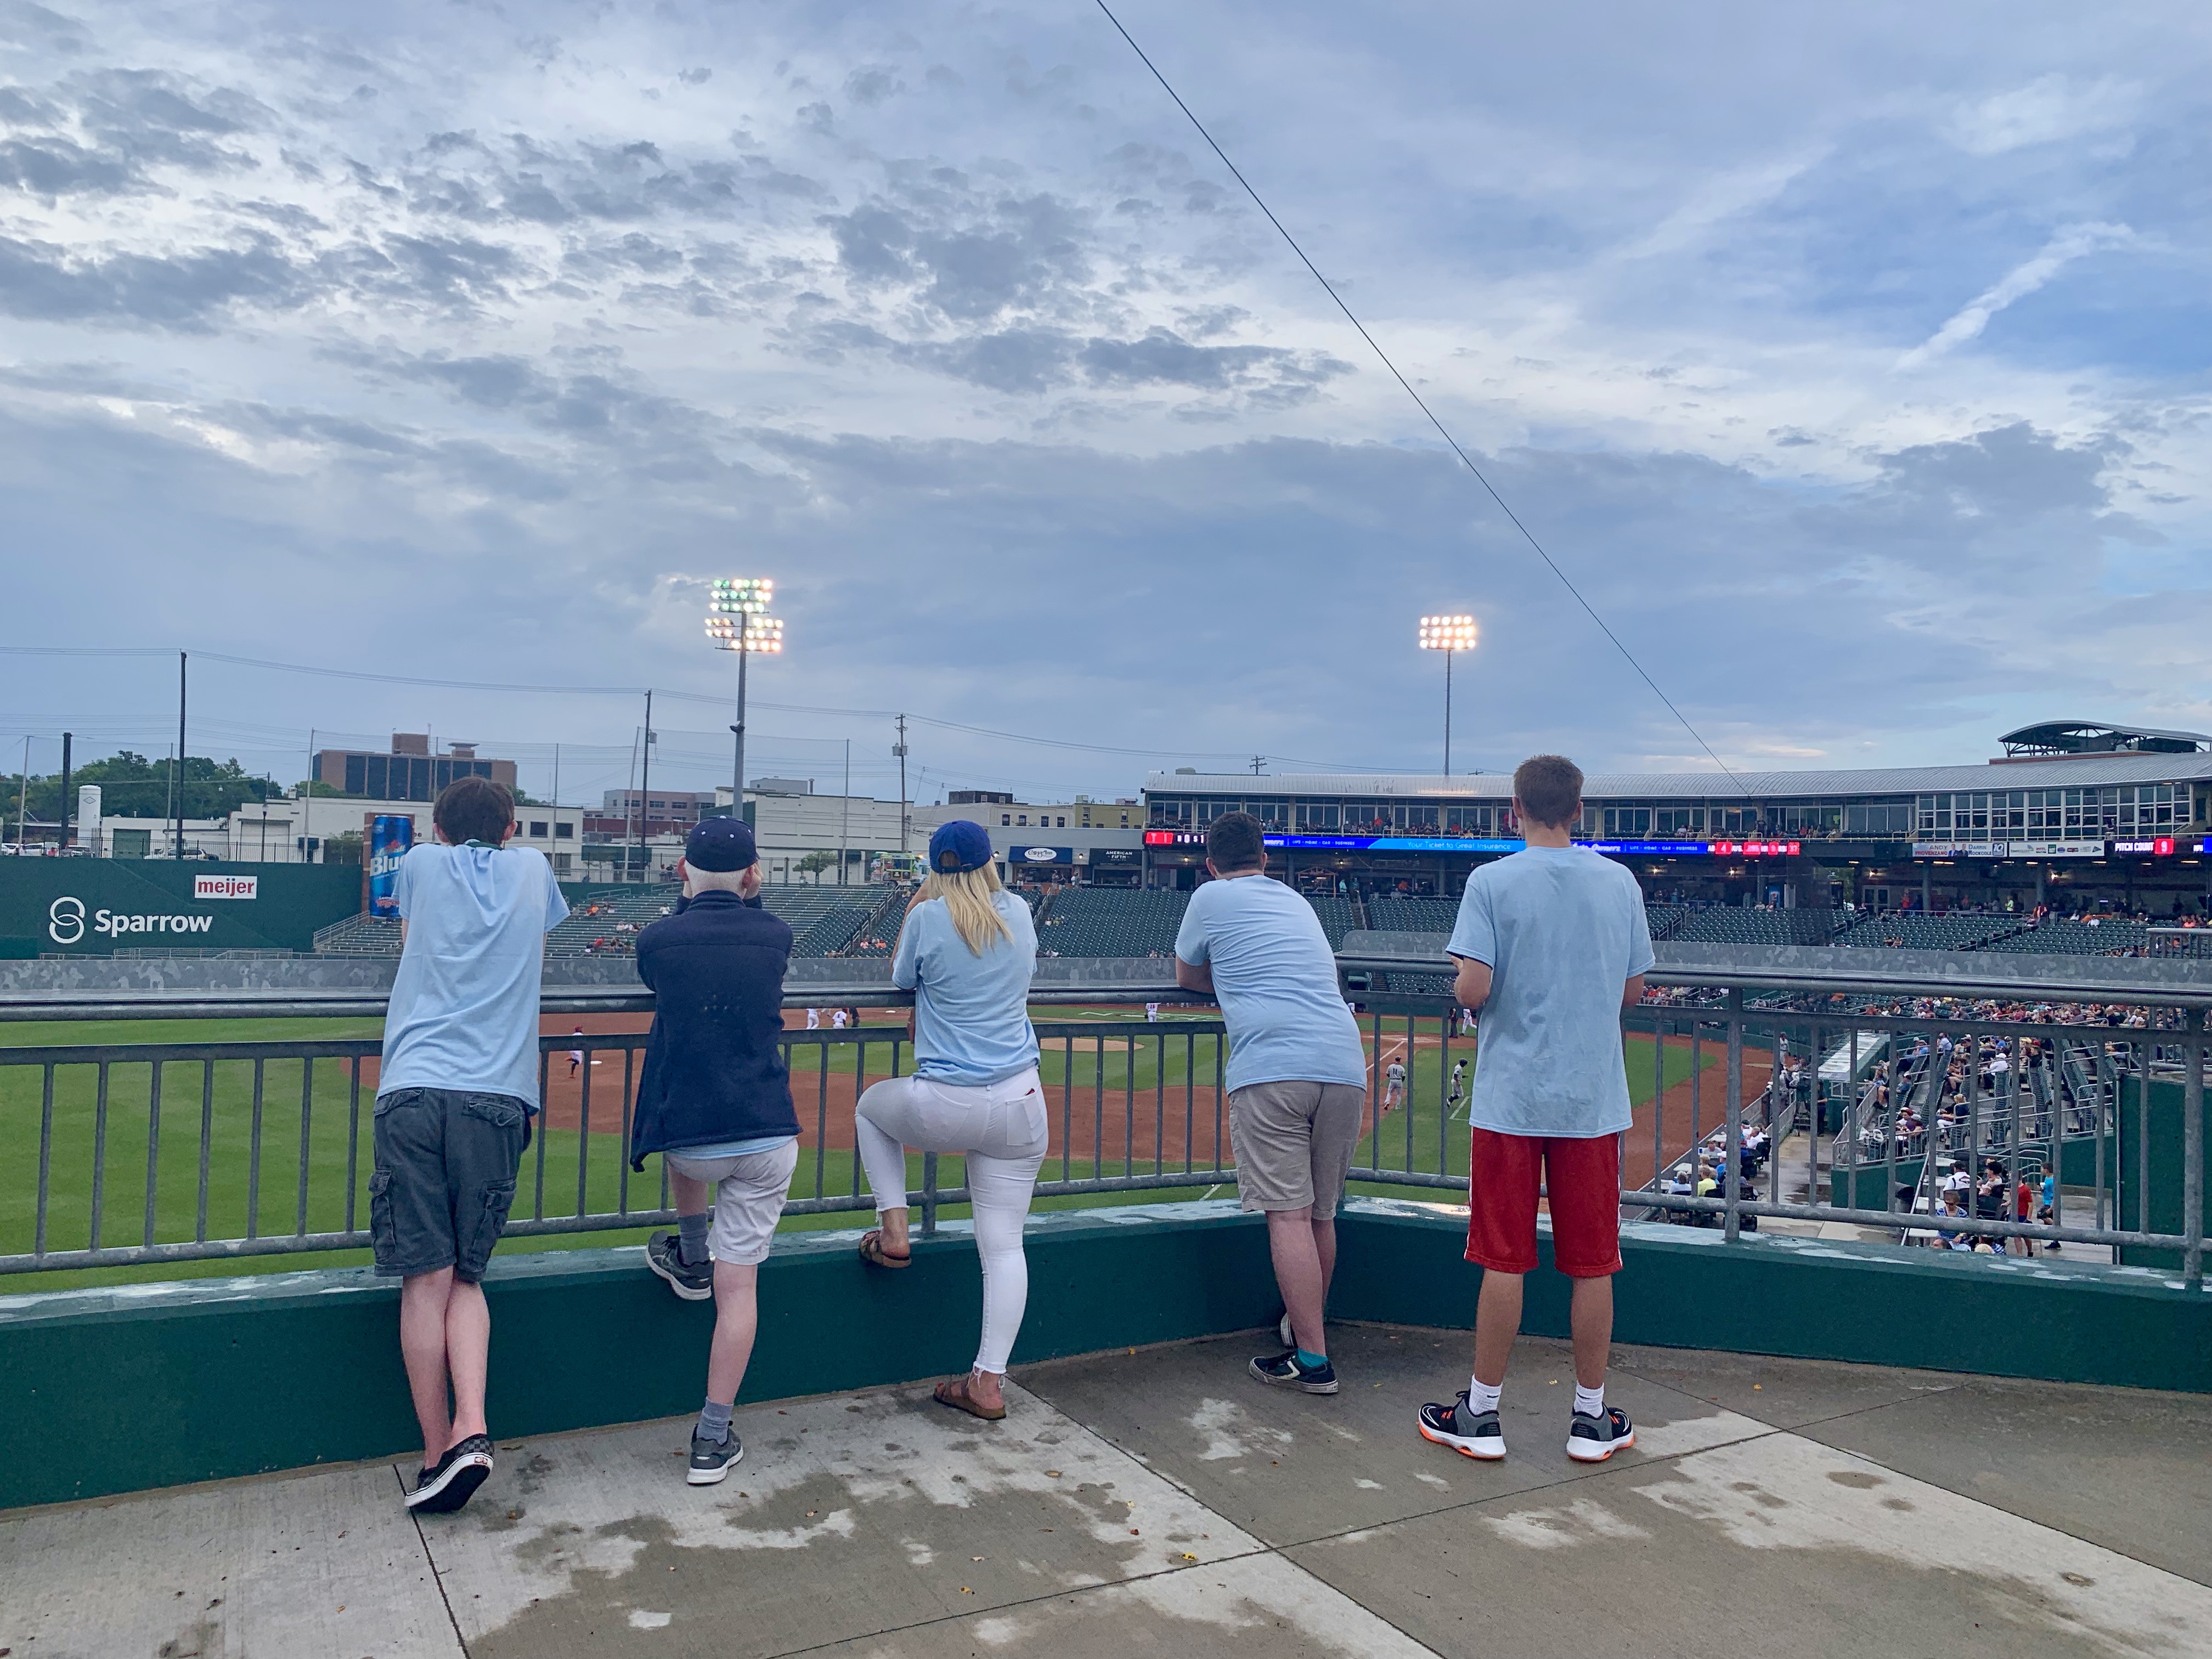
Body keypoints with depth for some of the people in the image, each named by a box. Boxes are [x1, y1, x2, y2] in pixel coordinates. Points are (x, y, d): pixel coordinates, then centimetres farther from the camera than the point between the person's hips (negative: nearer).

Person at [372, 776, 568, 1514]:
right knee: (466, 1276, 9)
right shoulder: (534, 869, 17)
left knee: (427, 1278, -1)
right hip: (499, 1098, 1)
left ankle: (438, 1456, 0)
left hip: (413, 1091, -1)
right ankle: (471, 1430, -8)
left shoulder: (421, 864, 15)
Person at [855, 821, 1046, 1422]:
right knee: (1004, 1245, 7)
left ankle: (894, 1231, 22)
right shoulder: (1019, 913, 6)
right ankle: (988, 1382, 8)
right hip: (1019, 1107, 3)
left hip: (943, 1107, -3)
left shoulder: (929, 915, -6)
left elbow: (901, 981, 11)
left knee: (873, 1104, 30)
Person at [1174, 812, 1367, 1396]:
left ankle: (1312, 1360, -5)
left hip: (1272, 1068, -6)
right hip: (1345, 1065, 6)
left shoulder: (1211, 897, 12)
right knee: (1321, 1215, 15)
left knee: (1289, 1216, -5)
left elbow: (1186, 977, 25)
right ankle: (1305, 1325, 30)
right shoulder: (1298, 903, 27)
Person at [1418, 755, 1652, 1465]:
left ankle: (1481, 1416, 15)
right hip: (1594, 1100, 3)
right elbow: (1633, 990, 9)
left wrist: (1462, 982, 6)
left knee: (1504, 1263, 5)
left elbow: (1473, 990, -15)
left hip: (1511, 1099, -2)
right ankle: (1591, 1419, 20)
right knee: (1592, 1266, 10)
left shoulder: (1492, 882, -9)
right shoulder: (1619, 882, 3)